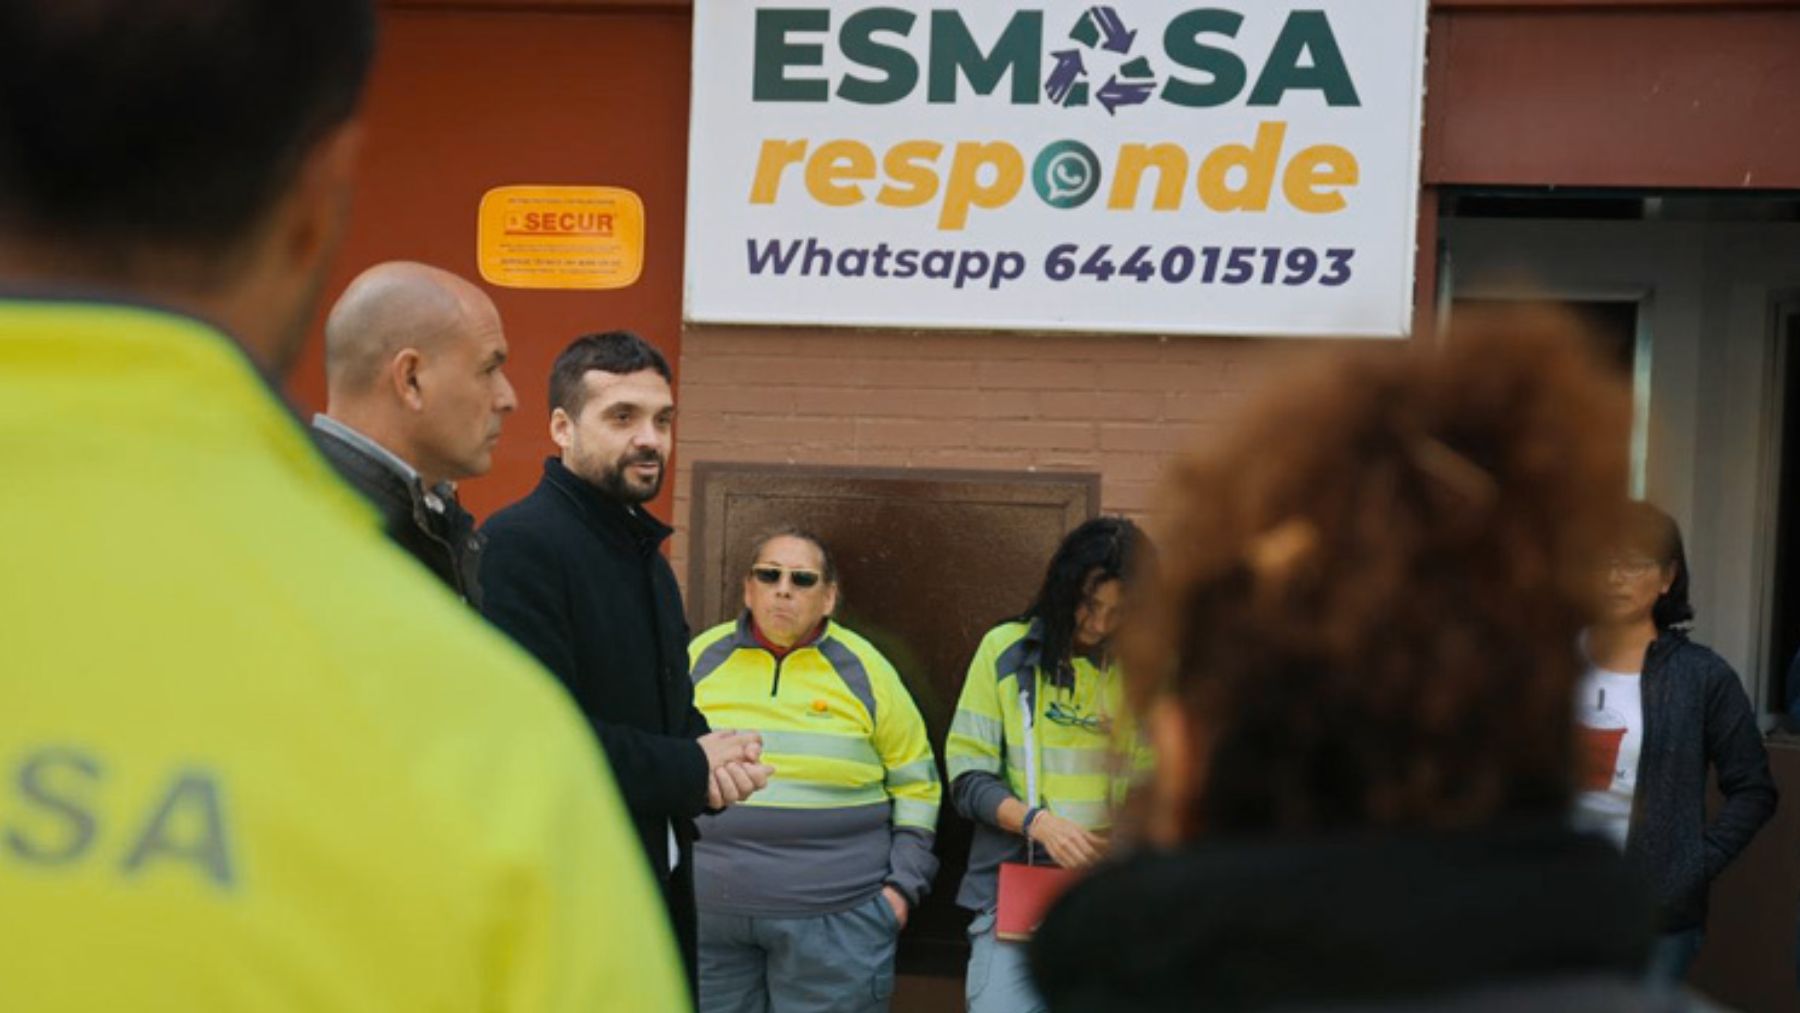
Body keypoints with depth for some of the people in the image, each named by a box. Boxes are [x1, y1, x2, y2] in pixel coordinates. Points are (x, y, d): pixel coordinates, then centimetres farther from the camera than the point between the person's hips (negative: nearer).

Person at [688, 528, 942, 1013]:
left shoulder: (863, 669, 1)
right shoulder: (703, 658, 5)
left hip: (833, 917, -2)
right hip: (707, 909, 2)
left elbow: (915, 784, 8)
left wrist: (903, 884, 1)